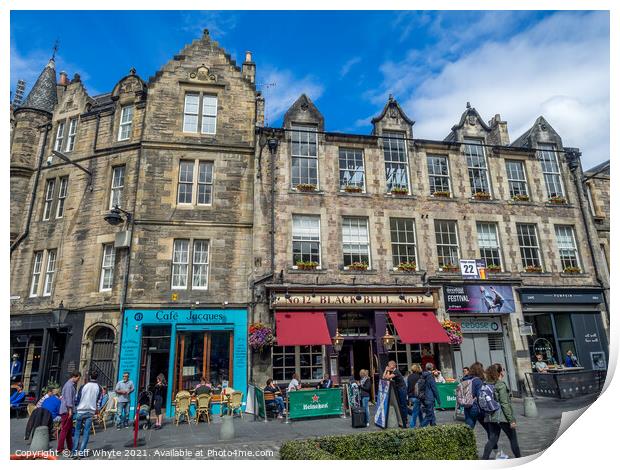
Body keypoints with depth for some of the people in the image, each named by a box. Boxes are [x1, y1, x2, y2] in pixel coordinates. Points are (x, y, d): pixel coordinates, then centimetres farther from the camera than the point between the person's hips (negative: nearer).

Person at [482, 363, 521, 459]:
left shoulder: (487, 385, 5)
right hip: (503, 416, -6)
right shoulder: (501, 385, -15)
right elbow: (505, 404, -17)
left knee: (492, 439, 10)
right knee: (513, 439, 14)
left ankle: (484, 460, 3)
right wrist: (511, 420, -13)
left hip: (490, 416, 6)